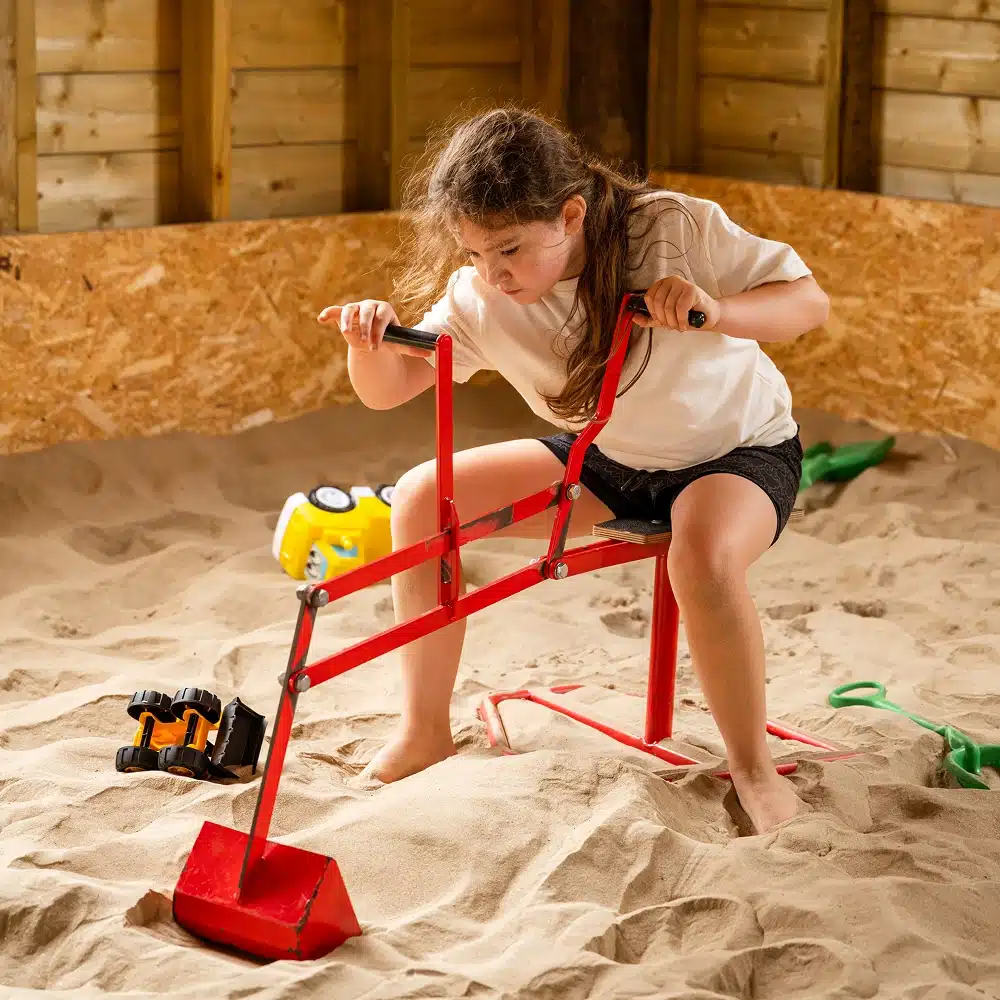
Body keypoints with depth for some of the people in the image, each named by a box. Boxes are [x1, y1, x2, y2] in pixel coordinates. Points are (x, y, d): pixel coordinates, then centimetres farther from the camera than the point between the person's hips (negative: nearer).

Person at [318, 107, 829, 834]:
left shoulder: (674, 230, -26)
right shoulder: (479, 297, -16)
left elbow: (809, 301, -23)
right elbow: (387, 389, -14)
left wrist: (715, 310, -42)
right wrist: (371, 340, -38)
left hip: (739, 448, -5)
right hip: (605, 458, 5)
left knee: (704, 556, -41)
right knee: (422, 498, -10)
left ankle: (754, 770, -17)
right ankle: (425, 733, 3)